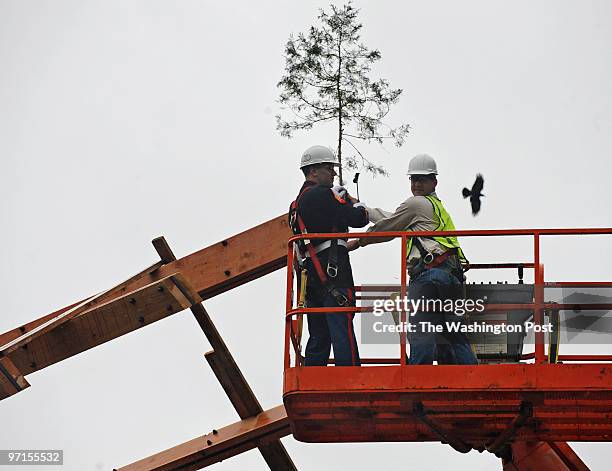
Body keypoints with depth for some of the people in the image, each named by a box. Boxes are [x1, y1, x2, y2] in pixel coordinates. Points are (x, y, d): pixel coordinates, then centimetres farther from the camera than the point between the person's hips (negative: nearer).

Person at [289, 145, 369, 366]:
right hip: (334, 271, -9)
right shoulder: (323, 195, -7)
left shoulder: (298, 202, 22)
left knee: (319, 336, 10)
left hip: (313, 273, 9)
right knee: (343, 331, -13)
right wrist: (358, 205, 12)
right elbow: (358, 219, -9)